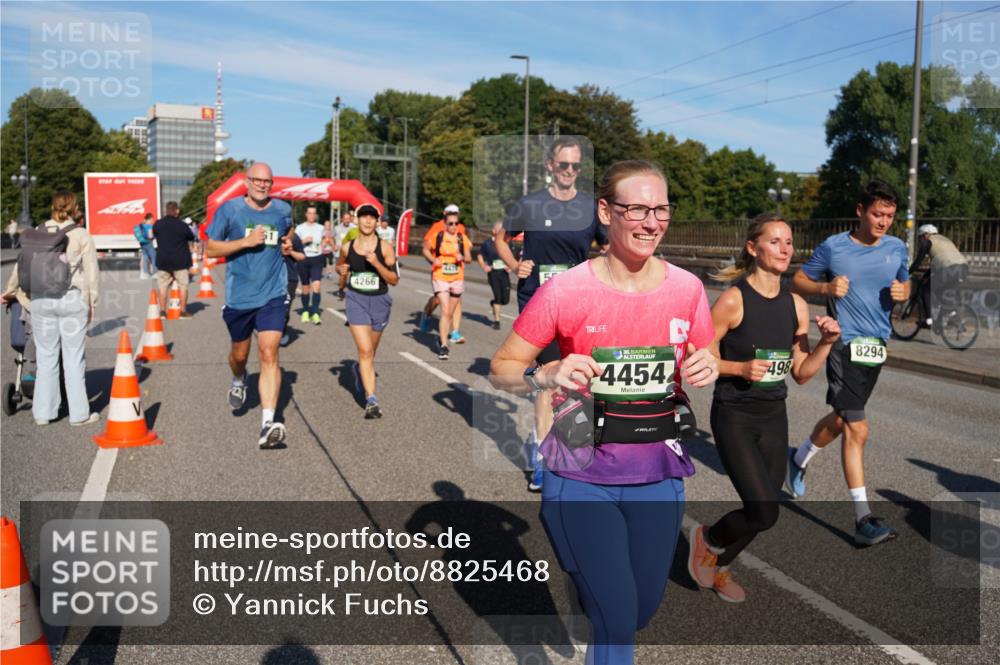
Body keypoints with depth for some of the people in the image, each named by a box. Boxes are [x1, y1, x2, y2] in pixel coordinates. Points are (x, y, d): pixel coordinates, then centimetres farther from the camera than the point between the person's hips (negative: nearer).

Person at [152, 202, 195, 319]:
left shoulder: (158, 224, -1)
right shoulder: (182, 225, -12)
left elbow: (154, 235, 16)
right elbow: (192, 238, 1)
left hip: (163, 261, 3)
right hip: (180, 261, -3)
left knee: (163, 286, 8)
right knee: (183, 285, 4)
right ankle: (183, 311, 3)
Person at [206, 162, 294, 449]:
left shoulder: (283, 210, 4)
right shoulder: (229, 209, -4)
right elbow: (210, 248, -3)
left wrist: (287, 243, 6)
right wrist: (245, 241, -16)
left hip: (273, 295, 0)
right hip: (238, 296, 0)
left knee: (269, 354, -13)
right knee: (240, 354, 18)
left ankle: (268, 423, -18)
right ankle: (239, 380, 55)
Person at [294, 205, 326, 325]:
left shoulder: (320, 228, 7)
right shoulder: (300, 228, 2)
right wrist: (304, 241, -14)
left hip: (317, 259, 0)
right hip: (303, 259, 0)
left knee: (317, 285, -15)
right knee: (305, 287, 8)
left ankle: (315, 313, -16)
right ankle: (305, 311, 25)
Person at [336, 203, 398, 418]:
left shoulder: (385, 247, -8)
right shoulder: (347, 247, -1)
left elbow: (394, 280, -9)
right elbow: (339, 265, 20)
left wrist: (376, 263, -23)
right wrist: (341, 269, -3)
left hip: (379, 301, 1)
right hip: (356, 300, 0)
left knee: (370, 351, 18)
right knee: (365, 350, -13)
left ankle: (361, 370, 52)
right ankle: (371, 400, -13)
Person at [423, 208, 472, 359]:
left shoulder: (463, 238, 2)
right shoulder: (438, 237, -3)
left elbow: (469, 258, 8)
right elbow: (426, 250, 11)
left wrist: (462, 257, -14)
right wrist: (433, 260, -8)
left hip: (457, 279, 3)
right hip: (440, 278, -3)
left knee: (450, 313, 13)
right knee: (445, 311, -15)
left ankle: (442, 337, 33)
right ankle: (443, 346, -14)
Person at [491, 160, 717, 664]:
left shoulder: (686, 288, -5)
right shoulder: (565, 291, -15)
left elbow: (704, 363, 11)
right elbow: (501, 369, -6)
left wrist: (706, 371, -12)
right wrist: (547, 376, -26)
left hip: (658, 472, 4)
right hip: (583, 475, -4)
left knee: (644, 608, 20)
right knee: (617, 620, -4)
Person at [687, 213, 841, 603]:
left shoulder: (796, 305, 3)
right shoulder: (733, 300, -14)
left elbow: (801, 374, 8)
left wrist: (826, 344, -7)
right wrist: (741, 368, -25)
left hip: (774, 418, 6)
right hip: (734, 417, -6)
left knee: (763, 511, 12)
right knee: (763, 512, -14)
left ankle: (719, 568, 38)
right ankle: (708, 538, 18)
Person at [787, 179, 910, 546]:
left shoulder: (896, 248, 7)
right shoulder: (833, 247, -6)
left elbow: (905, 284, 21)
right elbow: (798, 281, 3)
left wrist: (902, 292, -3)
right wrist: (826, 287, -17)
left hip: (877, 346, 6)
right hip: (844, 344, -6)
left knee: (841, 419, 20)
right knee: (857, 430, -11)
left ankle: (799, 458, 47)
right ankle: (863, 519, -7)